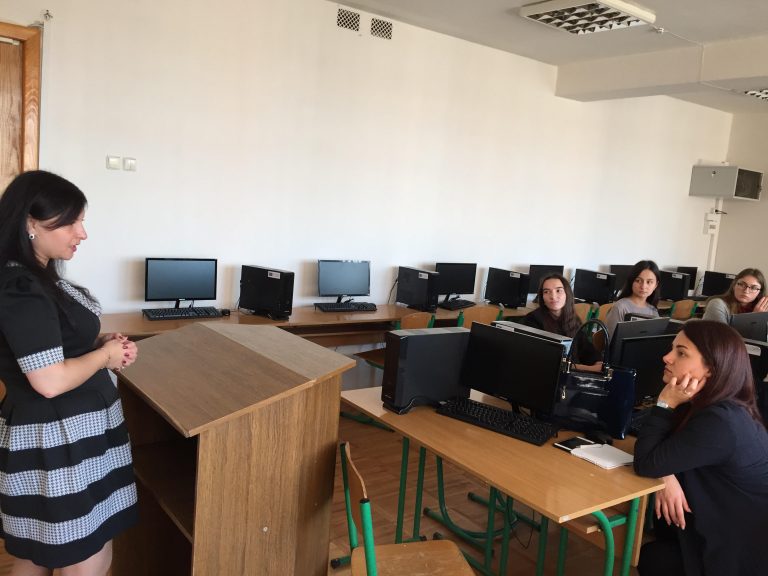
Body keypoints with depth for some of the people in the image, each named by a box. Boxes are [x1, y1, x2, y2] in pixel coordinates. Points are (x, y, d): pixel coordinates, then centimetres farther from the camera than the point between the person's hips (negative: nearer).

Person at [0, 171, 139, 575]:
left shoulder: (36, 277, 10)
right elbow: (51, 380, -26)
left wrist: (105, 344, 2)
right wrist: (105, 355, -10)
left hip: (62, 432, 10)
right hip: (57, 440, -10)